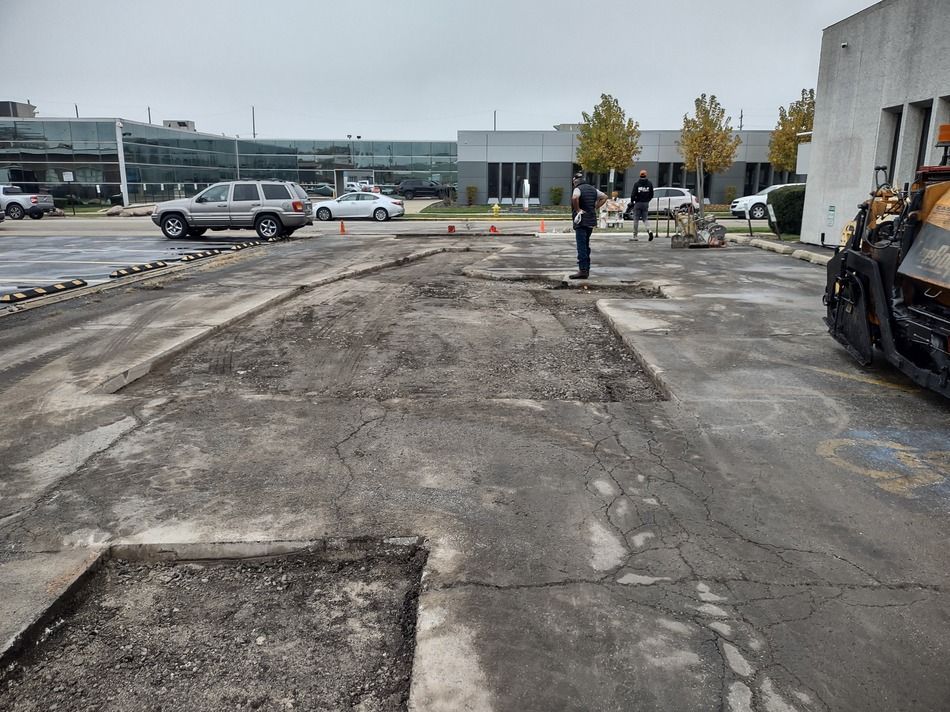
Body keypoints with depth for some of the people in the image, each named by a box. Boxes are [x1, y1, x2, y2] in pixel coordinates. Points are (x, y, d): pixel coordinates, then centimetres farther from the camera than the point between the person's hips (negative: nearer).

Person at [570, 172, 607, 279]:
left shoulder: (578, 189, -10)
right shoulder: (593, 189, 13)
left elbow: (575, 198, -32)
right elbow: (604, 197, 20)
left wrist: (577, 209, -18)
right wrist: (595, 208, 13)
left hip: (581, 221, -8)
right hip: (591, 221, 8)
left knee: (581, 246, -8)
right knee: (586, 245, 16)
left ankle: (582, 270, -11)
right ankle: (586, 268, 21)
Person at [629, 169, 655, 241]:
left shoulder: (636, 184, -9)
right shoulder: (649, 184, 3)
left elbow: (633, 194, -12)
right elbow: (651, 195, 5)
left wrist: (632, 202, 4)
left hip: (638, 203, -3)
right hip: (646, 203, 3)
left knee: (636, 219, 4)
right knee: (645, 218, 12)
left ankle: (635, 236, 6)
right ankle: (649, 230, -15)